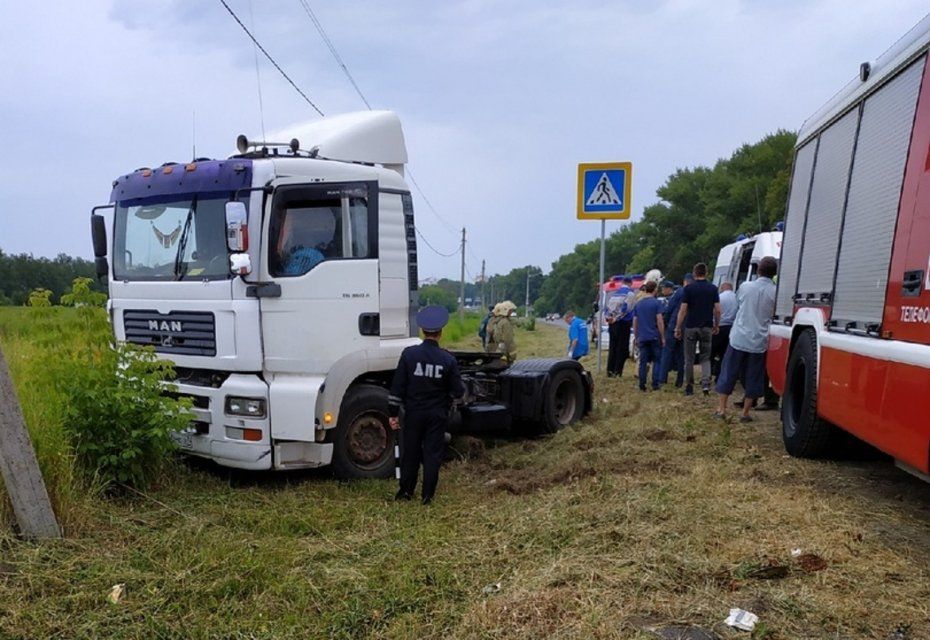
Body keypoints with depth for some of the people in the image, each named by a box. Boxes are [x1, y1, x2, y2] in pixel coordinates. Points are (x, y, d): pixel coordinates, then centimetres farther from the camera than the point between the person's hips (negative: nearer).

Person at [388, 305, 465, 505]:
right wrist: (459, 389, 17)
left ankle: (406, 491, 26)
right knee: (433, 453, 8)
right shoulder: (448, 359, -9)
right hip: (437, 414, -1)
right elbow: (458, 391, -6)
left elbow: (397, 386, -8)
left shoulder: (409, 354, -9)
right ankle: (427, 495, 13)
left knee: (410, 451, 14)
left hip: (413, 413, 1)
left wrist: (393, 413, -1)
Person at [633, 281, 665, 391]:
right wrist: (663, 337, -3)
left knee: (643, 361, 6)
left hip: (642, 337, 4)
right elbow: (659, 321, -9)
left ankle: (642, 385, 5)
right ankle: (655, 385, 2)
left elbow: (634, 322, 12)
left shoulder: (638, 304, 10)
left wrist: (636, 337, 19)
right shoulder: (656, 302, -5)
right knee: (656, 361, 6)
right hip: (654, 337, -4)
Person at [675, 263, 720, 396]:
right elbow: (717, 310, -1)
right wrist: (716, 325, 13)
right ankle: (706, 384, -9)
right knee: (705, 357, 11)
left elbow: (683, 310, -9)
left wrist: (678, 327, -3)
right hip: (707, 327, 2)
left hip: (690, 327, -2)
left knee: (689, 359, 7)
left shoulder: (688, 289, -5)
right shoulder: (713, 289, 2)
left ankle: (689, 387, 12)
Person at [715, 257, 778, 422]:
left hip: (738, 339, 0)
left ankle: (721, 408, 13)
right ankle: (745, 413, 14)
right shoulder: (776, 293, -7)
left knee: (729, 373, 10)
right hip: (759, 342, 0)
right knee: (752, 378, 10)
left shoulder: (745, 286, -4)